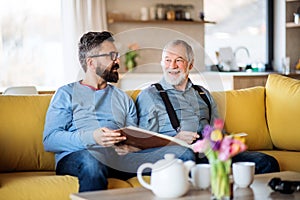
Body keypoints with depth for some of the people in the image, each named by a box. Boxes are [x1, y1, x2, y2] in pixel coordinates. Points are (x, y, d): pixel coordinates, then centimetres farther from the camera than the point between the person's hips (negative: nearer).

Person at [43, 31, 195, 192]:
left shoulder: (123, 98, 28)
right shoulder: (66, 94, 14)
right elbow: (49, 140, 0)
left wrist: (130, 146, -8)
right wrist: (91, 137, -16)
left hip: (120, 158, 3)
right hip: (77, 157, -3)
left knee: (183, 154, -19)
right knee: (91, 161, -43)